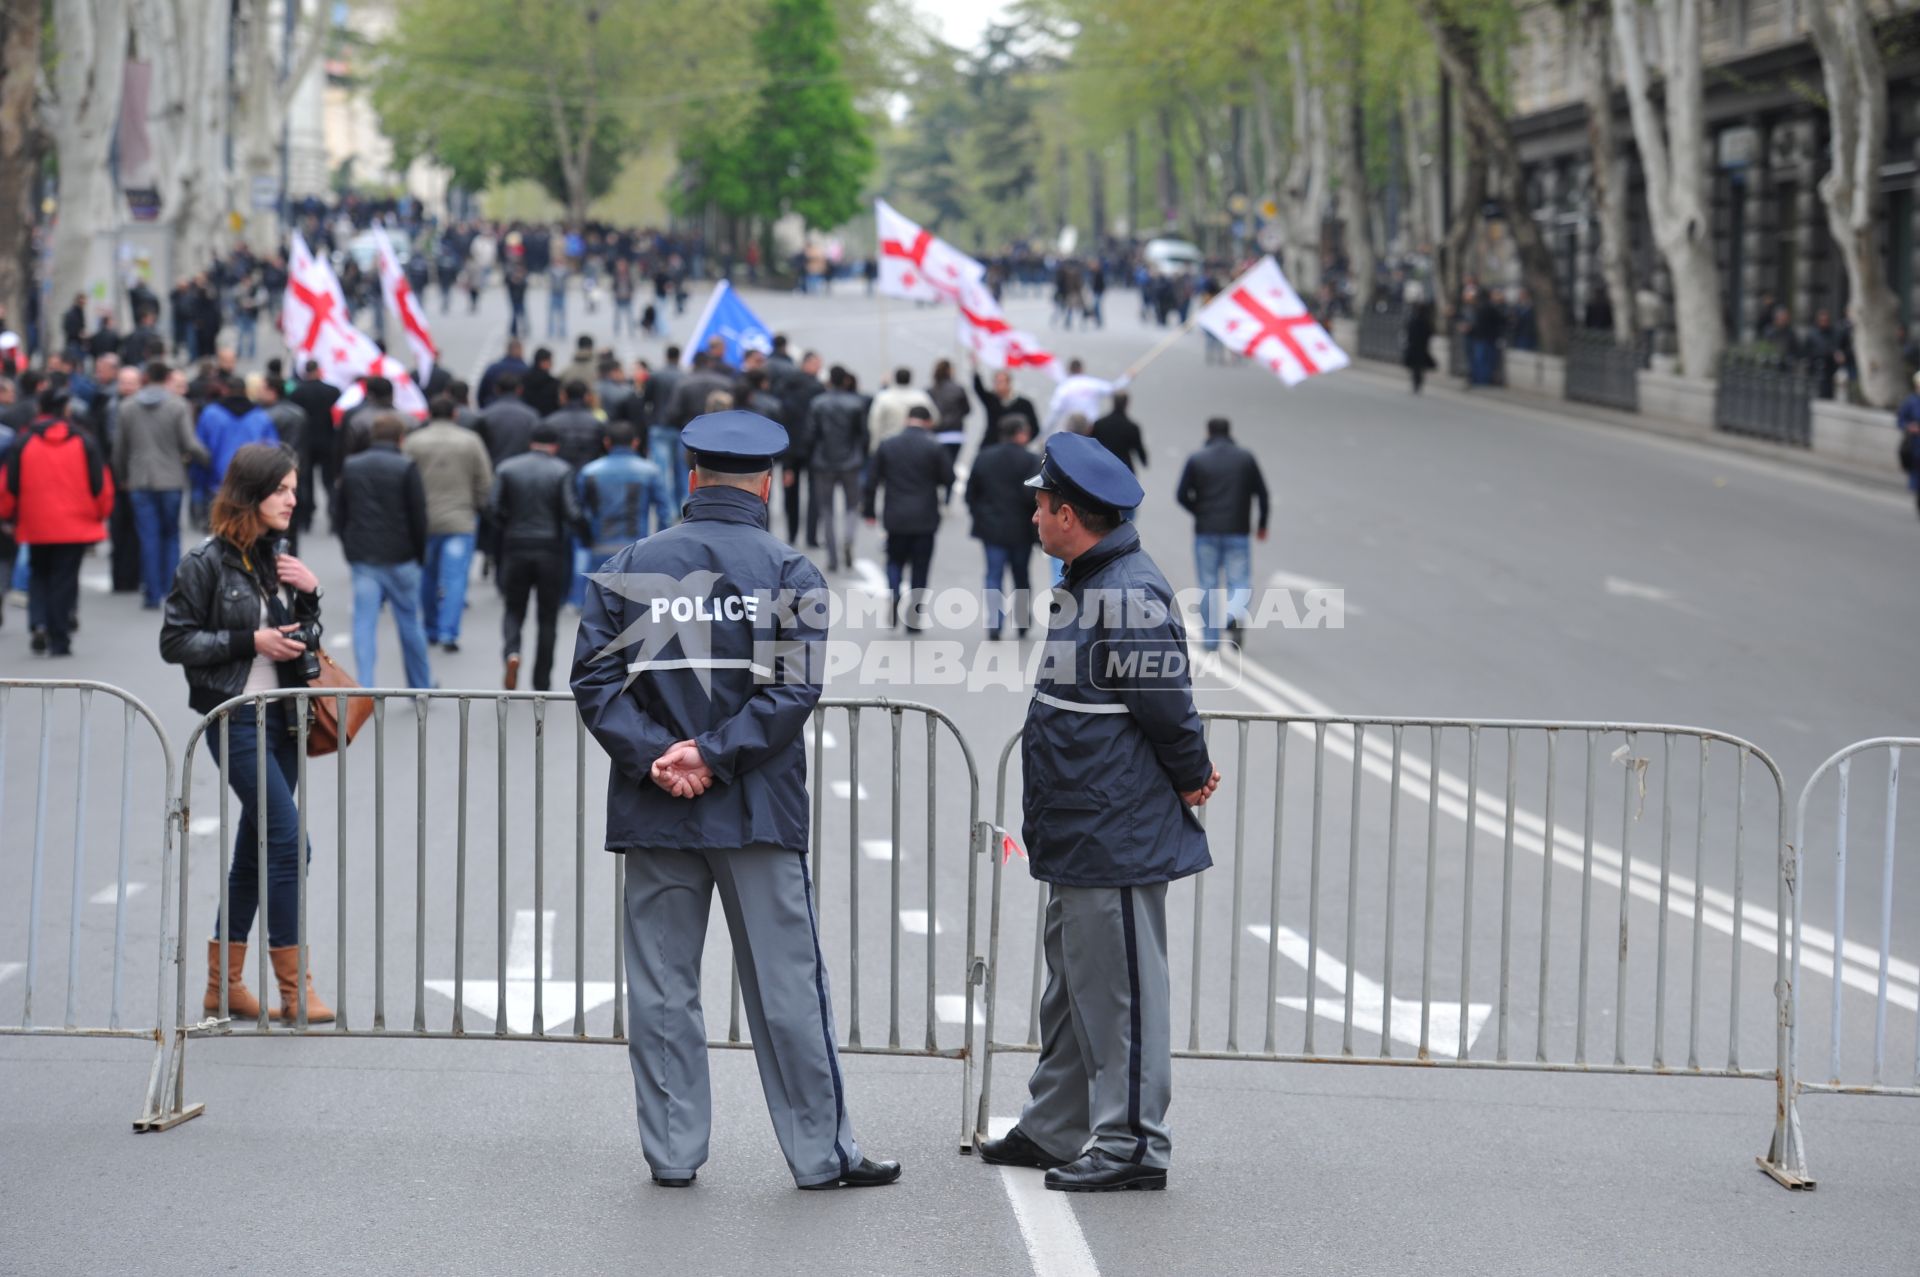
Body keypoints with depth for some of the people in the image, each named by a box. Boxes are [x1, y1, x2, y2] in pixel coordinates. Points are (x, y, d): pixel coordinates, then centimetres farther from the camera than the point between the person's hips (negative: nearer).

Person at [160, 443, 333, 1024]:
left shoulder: (277, 560, 12)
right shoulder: (207, 562, -8)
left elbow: (303, 638, 19)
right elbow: (175, 642, -9)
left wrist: (309, 593, 1)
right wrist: (250, 641, -16)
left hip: (282, 715, 7)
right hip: (236, 720, -7)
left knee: (254, 849, 10)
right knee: (288, 842, -13)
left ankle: (224, 983, 19)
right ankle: (294, 990, -7)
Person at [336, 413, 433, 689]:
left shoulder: (350, 467, 5)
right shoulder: (406, 468, -9)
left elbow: (342, 513, 10)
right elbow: (418, 516, -8)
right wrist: (419, 555, 5)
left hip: (362, 559, 3)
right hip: (400, 559, -3)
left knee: (364, 624, 0)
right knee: (409, 623, 10)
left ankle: (364, 688, -10)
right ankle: (421, 686, 22)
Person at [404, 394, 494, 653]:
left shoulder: (413, 442, -2)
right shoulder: (470, 441, -2)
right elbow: (485, 483, 0)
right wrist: (475, 508, 16)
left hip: (423, 521, 1)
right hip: (461, 520, -1)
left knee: (427, 577, 15)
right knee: (455, 577, -2)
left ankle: (431, 631, 23)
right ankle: (449, 632, -11)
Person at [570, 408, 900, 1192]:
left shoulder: (629, 567, 5)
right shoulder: (789, 573, -2)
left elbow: (595, 678, -3)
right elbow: (796, 687, -12)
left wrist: (652, 755, -10)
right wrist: (715, 757, -12)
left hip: (654, 811, 2)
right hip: (758, 808, -2)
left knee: (662, 987, 8)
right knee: (787, 986, 4)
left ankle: (672, 1152, 11)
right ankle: (820, 1152, 8)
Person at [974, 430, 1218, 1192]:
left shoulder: (1130, 596, -19)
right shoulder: (1091, 586, 15)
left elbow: (1167, 705, -19)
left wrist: (1192, 780, -6)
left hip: (1116, 841, -11)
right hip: (1080, 841, 11)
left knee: (1119, 993, -5)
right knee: (1072, 986, 18)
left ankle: (1132, 1144, 1)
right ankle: (1054, 1130, 28)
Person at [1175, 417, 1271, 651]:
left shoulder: (1197, 460, 0)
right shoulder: (1246, 458, 3)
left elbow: (1182, 495, -3)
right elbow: (1261, 493, 2)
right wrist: (1262, 524, 14)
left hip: (1206, 533, 0)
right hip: (1237, 533, 0)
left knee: (1208, 586, 11)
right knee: (1241, 584, 3)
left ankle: (1210, 638, 11)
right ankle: (1235, 614, -29)